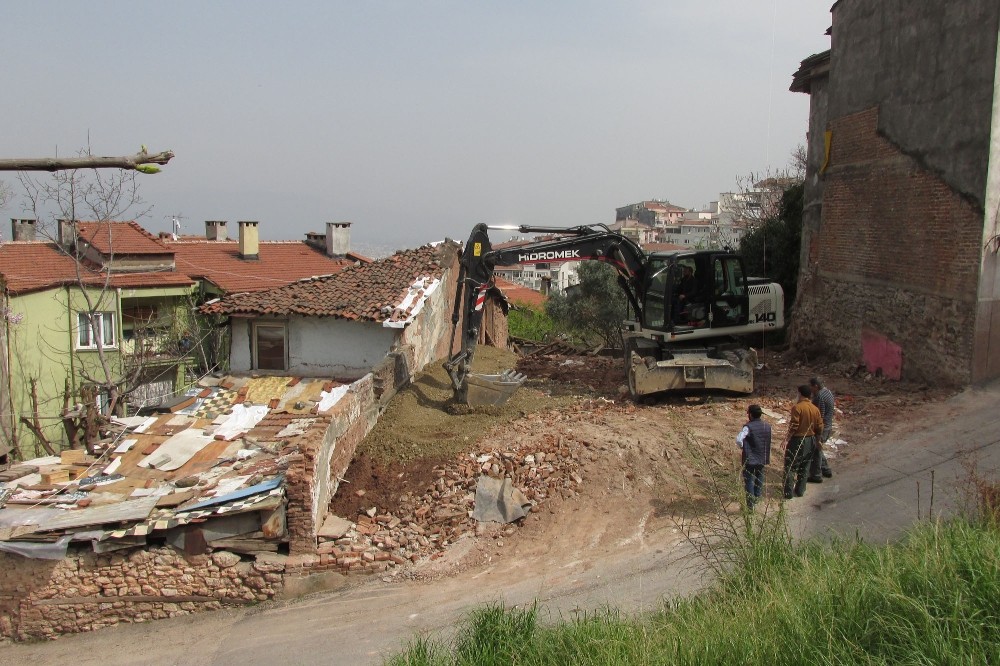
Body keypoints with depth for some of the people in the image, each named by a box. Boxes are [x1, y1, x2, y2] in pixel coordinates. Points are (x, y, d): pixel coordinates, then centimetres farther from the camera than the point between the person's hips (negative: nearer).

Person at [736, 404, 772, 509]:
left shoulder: (748, 427, -20)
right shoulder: (768, 426, 0)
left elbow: (738, 439, -29)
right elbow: (769, 441, 9)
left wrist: (742, 447, -11)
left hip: (750, 458, -6)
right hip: (763, 457, 6)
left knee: (749, 480, 2)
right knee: (759, 477, 24)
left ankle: (750, 505, 2)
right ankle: (757, 497, 39)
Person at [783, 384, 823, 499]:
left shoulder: (797, 407, -16)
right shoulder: (815, 409, 2)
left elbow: (794, 426, -20)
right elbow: (819, 428, 4)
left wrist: (787, 439, -13)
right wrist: (814, 437, 20)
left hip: (797, 440, -6)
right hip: (810, 441, 6)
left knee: (790, 467, 1)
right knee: (804, 467, 16)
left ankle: (788, 493, 0)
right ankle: (800, 491, 23)